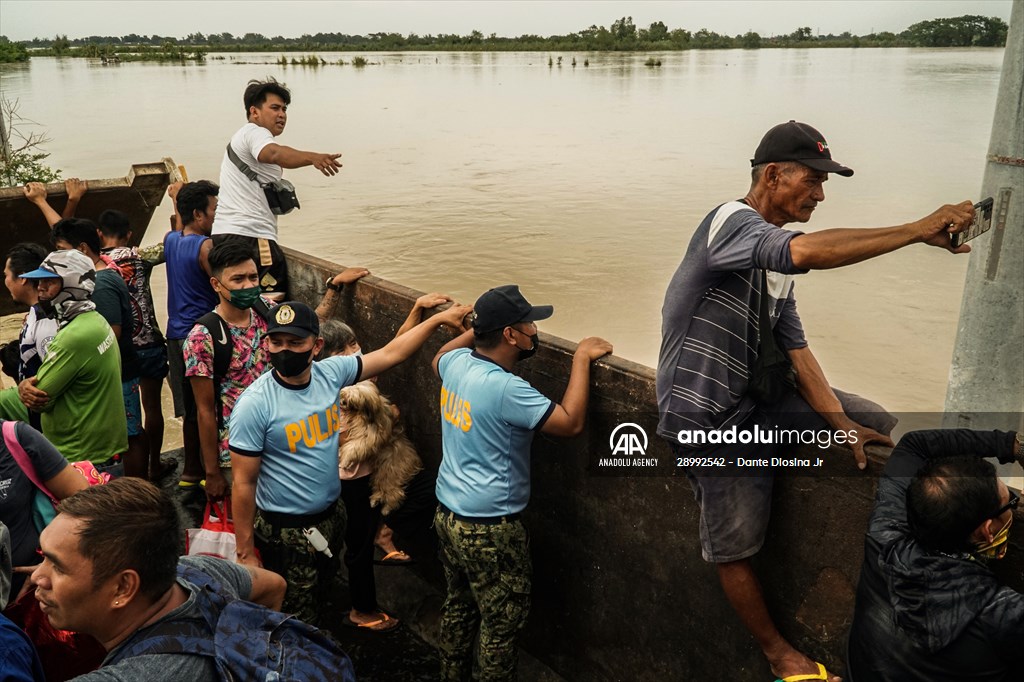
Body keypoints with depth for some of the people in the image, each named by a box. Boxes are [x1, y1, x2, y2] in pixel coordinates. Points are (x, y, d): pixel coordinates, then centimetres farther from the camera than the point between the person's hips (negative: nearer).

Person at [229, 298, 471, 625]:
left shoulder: (330, 372, -8)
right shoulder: (254, 404, -22)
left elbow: (390, 354, 2)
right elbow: (243, 483, -17)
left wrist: (439, 318, 0)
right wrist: (245, 553, -14)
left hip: (332, 515, 6)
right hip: (286, 531, -5)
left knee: (321, 595, 25)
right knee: (297, 624, 9)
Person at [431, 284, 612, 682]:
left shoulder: (456, 363, -4)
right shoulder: (506, 389, -28)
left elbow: (438, 357, 23)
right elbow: (570, 422, -25)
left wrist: (478, 328, 19)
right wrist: (582, 358, -18)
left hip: (448, 513, 9)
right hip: (489, 528, -9)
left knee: (459, 606, 25)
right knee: (502, 622, 9)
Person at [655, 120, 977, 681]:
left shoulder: (777, 254, 9)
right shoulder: (732, 221, -18)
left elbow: (794, 347, 3)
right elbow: (808, 251, -40)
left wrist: (840, 421, -7)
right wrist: (918, 230, -33)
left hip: (758, 395, 9)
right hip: (709, 418, -8)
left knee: (874, 424, 6)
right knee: (735, 545, 1)